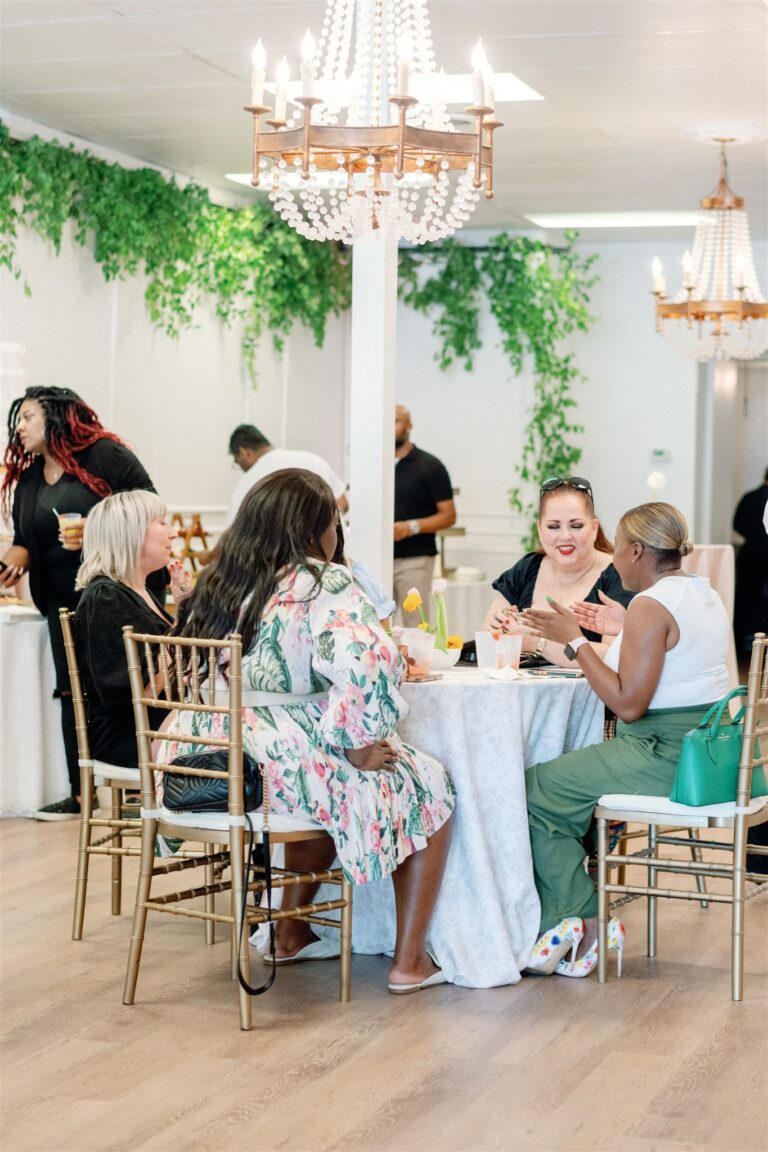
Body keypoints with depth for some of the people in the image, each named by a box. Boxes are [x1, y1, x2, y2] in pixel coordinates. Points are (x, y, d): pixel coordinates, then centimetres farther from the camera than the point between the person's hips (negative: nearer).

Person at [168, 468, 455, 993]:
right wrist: (358, 747, -15)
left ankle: (292, 933, 39)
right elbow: (367, 664, -27)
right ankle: (410, 961, 15)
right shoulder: (326, 585, -10)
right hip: (276, 770, -7)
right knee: (427, 787, 14)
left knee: (330, 780, 35)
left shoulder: (217, 582, 10)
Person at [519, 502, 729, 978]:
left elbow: (628, 703, -22)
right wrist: (616, 628, 26)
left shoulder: (651, 607, -17)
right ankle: (579, 926, 13)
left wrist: (575, 640, -15)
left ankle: (581, 922, 3)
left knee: (536, 791, -3)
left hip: (663, 756, -10)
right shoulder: (706, 595, 12)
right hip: (702, 753, 10)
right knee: (560, 782, 18)